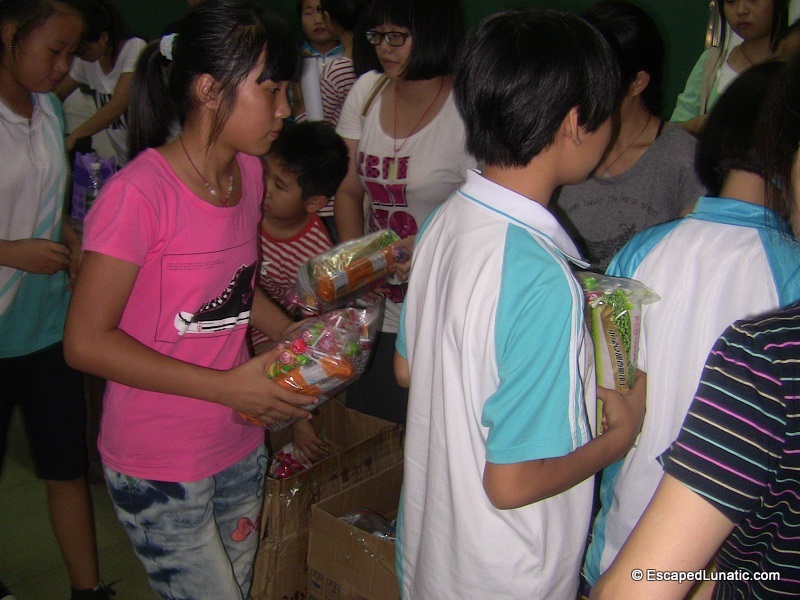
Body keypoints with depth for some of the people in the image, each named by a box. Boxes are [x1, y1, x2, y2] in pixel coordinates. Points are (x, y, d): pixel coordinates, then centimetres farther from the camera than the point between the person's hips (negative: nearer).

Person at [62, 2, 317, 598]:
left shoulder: (248, 172, 2)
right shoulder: (140, 193, -22)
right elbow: (86, 342, -20)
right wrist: (225, 386, -23)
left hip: (240, 448, 7)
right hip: (159, 469, -7)